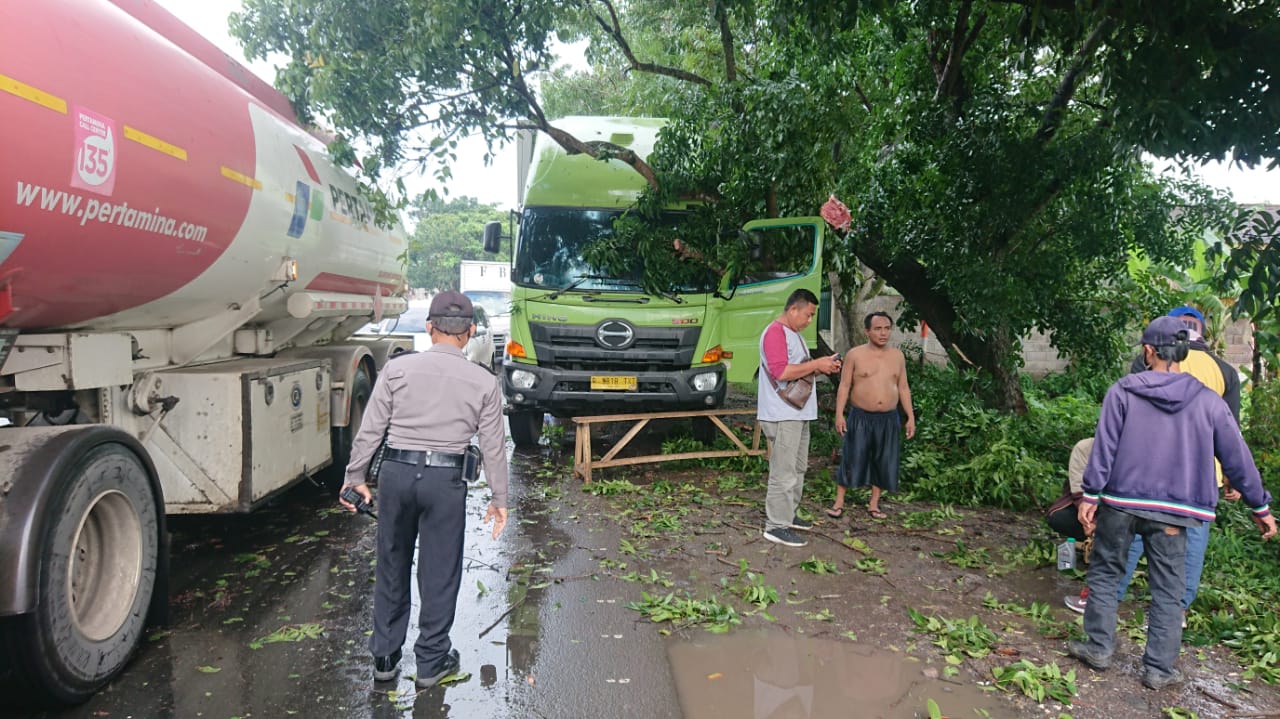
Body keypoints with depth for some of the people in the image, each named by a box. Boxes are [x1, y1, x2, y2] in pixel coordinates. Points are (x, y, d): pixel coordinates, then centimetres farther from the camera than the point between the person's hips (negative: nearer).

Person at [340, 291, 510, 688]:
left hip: (396, 473, 2)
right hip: (445, 479, -1)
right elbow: (493, 446, 2)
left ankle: (384, 656, 28)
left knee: (391, 567, 16)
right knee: (439, 574, 11)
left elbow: (370, 430, 0)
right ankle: (431, 662, 22)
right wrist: (499, 499, 11)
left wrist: (355, 477, 11)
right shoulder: (483, 382, -2)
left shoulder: (398, 368, -2)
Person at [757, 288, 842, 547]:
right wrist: (816, 364, -18)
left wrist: (822, 365, 7)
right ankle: (776, 526, -1)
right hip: (783, 416, -11)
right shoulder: (775, 332, -15)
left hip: (798, 414, 11)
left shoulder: (794, 334, 18)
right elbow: (781, 372, -25)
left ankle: (788, 514, 29)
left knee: (797, 468, 18)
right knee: (784, 472, -7)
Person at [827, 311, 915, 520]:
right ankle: (839, 502, 10)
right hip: (860, 417, -3)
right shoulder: (855, 354, -4)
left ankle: (874, 504, 22)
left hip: (888, 419, 3)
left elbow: (903, 388, 11)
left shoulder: (897, 356, 6)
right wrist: (839, 414, -12)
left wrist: (911, 417, 5)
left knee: (884, 463, 8)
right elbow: (844, 386, -4)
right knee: (851, 460, 0)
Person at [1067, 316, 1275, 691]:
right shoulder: (1207, 401, 1)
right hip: (1171, 512, 1)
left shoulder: (1123, 391, -4)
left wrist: (1090, 495, -6)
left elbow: (1103, 447, -9)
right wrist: (1260, 506, 17)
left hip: (1120, 502, -1)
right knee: (1168, 590, 10)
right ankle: (1159, 669, 15)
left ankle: (1099, 646, 20)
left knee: (1105, 572, 14)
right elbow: (1237, 458, 7)